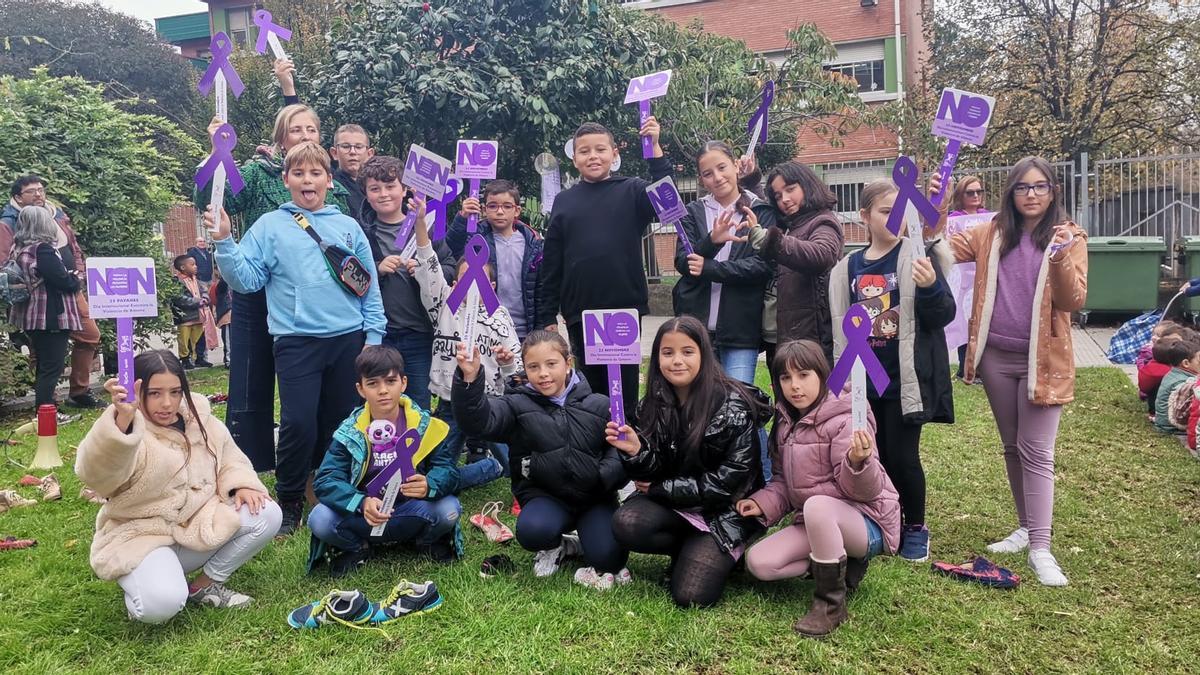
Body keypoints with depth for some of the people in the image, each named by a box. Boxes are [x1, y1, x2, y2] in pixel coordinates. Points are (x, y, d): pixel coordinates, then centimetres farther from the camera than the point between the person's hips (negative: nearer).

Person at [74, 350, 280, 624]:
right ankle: (146, 580, 5)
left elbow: (229, 458, 15)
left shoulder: (198, 417, 4)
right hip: (142, 536, -6)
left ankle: (206, 584, 3)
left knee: (267, 514, -14)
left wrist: (241, 485, -8)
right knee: (161, 603, -34)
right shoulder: (126, 427, -17)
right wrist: (121, 419, -58)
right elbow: (97, 472, -40)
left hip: (200, 522, 6)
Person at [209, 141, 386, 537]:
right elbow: (245, 280, 0)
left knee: (342, 422, 9)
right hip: (296, 340, -2)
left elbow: (369, 286, 11)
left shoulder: (348, 227, 11)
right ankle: (289, 502, 11)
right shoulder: (270, 226, 6)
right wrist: (224, 243, -13)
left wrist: (374, 336, 5)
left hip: (349, 338, 3)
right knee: (299, 423, -8)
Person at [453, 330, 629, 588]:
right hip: (546, 496, 0)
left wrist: (603, 476, -18)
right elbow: (478, 420, -19)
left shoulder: (599, 406, 2)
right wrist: (470, 379, -36)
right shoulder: (518, 405, -1)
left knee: (608, 557, -23)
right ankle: (554, 546, 7)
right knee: (532, 531, -32)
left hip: (595, 496, 0)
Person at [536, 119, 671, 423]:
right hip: (580, 314, 2)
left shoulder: (631, 191, 3)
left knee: (625, 391, 5)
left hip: (625, 310, -2)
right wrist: (547, 317, 5)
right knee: (591, 389, 11)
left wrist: (655, 149, -22)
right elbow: (551, 265, 9)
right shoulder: (564, 201, 9)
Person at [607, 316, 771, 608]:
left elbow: (728, 481, -19)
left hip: (726, 510, -4)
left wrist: (659, 489, -13)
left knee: (690, 595, -21)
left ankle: (718, 555, 11)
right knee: (626, 524, -25)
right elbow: (652, 474, -3)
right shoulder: (655, 403, -3)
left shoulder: (733, 404, -17)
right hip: (674, 503, 5)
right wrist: (636, 451, -27)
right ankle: (694, 549, 2)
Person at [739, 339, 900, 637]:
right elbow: (785, 481, 14)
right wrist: (763, 504, -5)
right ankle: (843, 564, 7)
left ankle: (831, 602, -19)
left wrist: (858, 462, -45)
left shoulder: (844, 421, -17)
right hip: (815, 523, 8)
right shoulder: (786, 424, 6)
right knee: (758, 562, -11)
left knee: (817, 506, -39)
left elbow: (864, 490, -23)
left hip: (865, 522, -7)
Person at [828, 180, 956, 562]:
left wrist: (930, 288, -27)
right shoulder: (848, 268, 7)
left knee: (903, 456, 1)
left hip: (904, 380, -4)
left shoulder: (918, 256, -5)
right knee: (875, 456, 11)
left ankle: (916, 528, 23)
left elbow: (943, 317, -8)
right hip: (863, 382, 4)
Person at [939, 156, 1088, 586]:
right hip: (996, 356, 4)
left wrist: (1060, 258, -27)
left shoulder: (1069, 237, -2)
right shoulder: (992, 234, 6)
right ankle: (1026, 527, 28)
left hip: (1042, 359, -4)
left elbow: (1074, 301, -11)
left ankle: (1040, 547, -1)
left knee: (1036, 450, -5)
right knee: (1012, 447, 14)